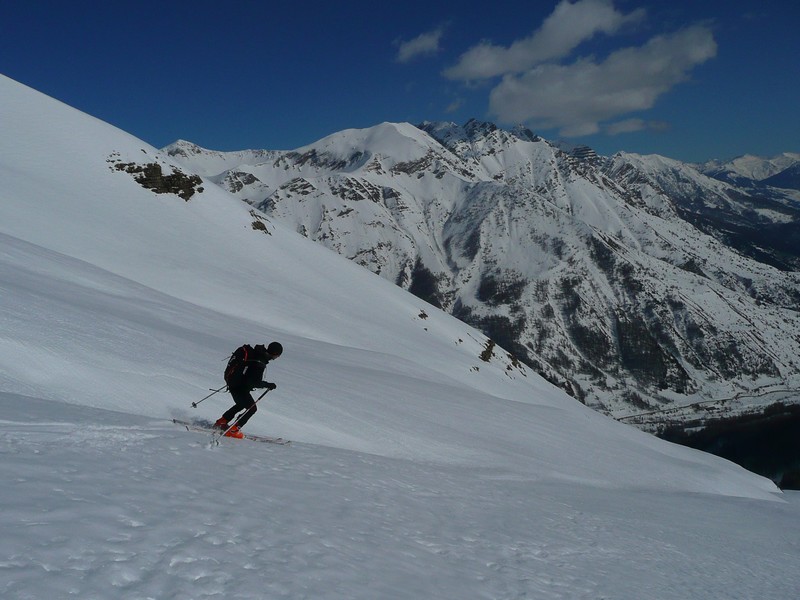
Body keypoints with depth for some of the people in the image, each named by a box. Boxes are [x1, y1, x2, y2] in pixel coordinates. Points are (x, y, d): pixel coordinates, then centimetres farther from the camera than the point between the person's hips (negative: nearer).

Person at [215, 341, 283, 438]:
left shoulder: (254, 352, 1)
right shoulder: (259, 363, -29)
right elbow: (254, 382, -28)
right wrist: (268, 385, -17)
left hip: (233, 381, 10)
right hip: (239, 388, -10)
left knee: (242, 404, 30)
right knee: (252, 408, 2)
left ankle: (221, 422, 37)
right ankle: (232, 430, 4)